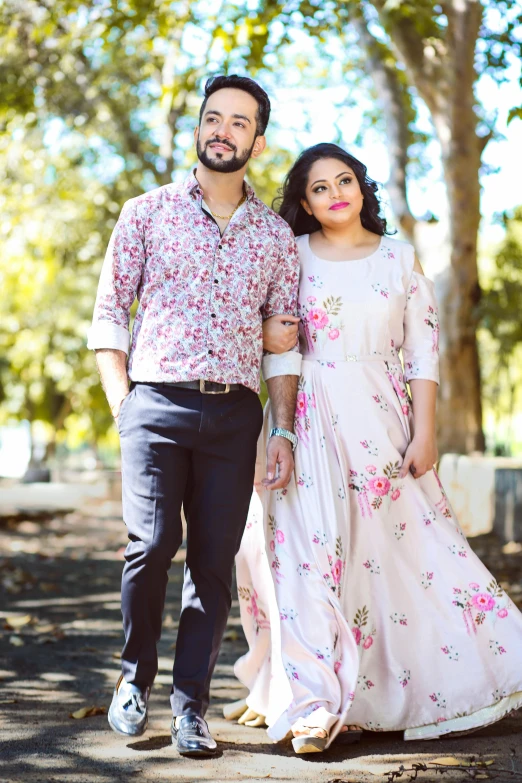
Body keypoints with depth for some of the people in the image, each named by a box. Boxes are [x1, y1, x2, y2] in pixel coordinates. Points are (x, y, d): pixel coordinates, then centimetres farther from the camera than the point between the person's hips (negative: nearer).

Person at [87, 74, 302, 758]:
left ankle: (191, 703, 10)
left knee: (215, 560, -1)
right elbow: (108, 316, 7)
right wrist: (121, 401, -3)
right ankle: (135, 676, 10)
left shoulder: (276, 234, 13)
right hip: (156, 403, -2)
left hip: (235, 412, 2)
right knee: (152, 542, -14)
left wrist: (284, 431, 5)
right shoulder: (148, 213, 8)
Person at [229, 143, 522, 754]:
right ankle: (311, 703, 0)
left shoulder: (400, 258, 8)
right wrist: (263, 332, -9)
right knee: (309, 549, -5)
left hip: (381, 422, 0)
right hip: (309, 424, 0)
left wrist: (424, 433, -3)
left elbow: (423, 350, 5)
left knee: (395, 550, 0)